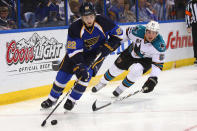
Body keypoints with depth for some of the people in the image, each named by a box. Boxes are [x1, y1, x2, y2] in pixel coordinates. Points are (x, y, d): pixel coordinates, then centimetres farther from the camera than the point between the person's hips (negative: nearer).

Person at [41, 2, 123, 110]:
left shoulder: (103, 22, -27)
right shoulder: (75, 28, -30)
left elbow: (118, 33, -11)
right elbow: (73, 51, -29)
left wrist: (108, 47, -22)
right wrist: (79, 67, -38)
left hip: (97, 52, -1)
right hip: (78, 49, 1)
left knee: (86, 74, -20)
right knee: (64, 72, -3)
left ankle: (72, 100, -2)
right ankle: (52, 99, 18)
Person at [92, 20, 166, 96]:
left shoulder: (160, 45, -35)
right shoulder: (138, 31, -31)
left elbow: (158, 63, -28)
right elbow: (127, 33, -7)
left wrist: (153, 78, -38)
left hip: (146, 59, -3)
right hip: (132, 52, 3)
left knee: (136, 70, -28)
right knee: (116, 68, 9)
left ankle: (121, 89, -2)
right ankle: (102, 83, 39)